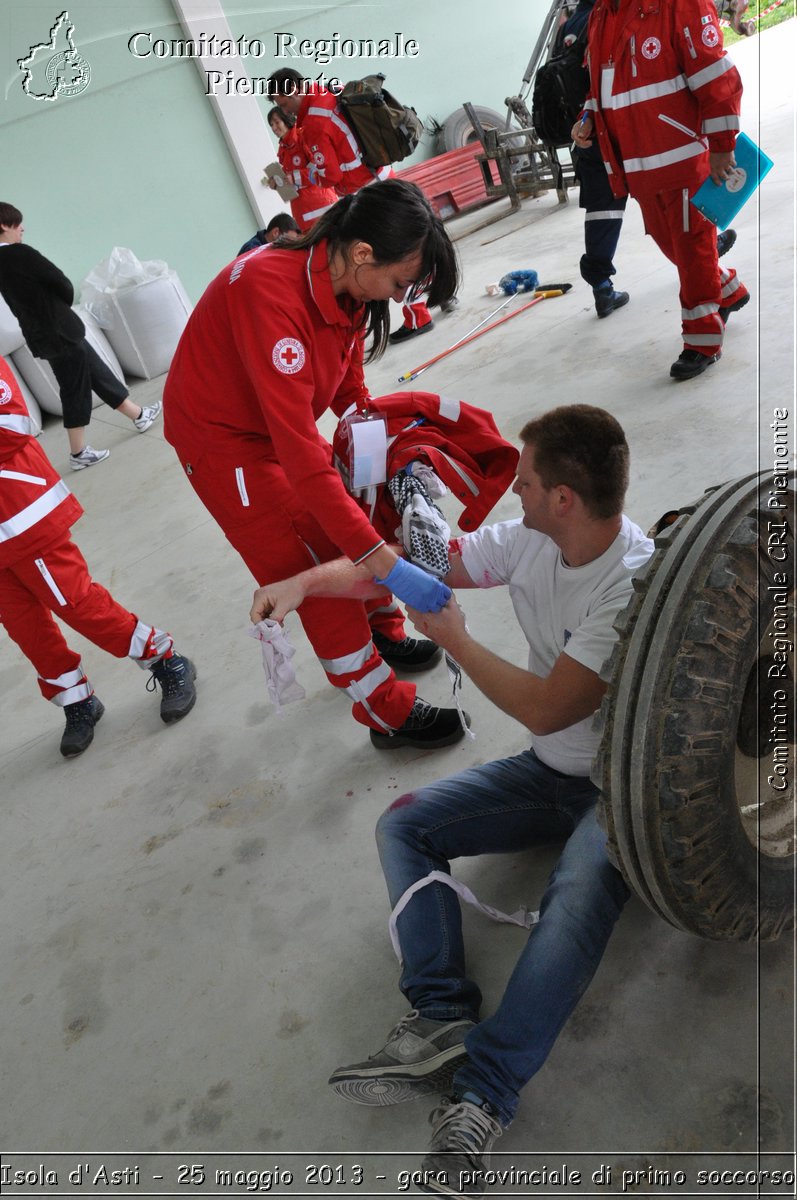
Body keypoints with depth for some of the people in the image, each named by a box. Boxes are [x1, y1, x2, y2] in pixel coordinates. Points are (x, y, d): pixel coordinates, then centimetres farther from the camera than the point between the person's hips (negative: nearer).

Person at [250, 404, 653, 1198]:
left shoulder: (634, 584, -26)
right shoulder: (529, 542, -6)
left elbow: (545, 709, -26)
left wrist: (453, 638, -16)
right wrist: (308, 581, -8)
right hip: (547, 773, 7)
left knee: (585, 887, -35)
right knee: (404, 825, -4)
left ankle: (481, 1097, -28)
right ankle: (442, 1020, -14)